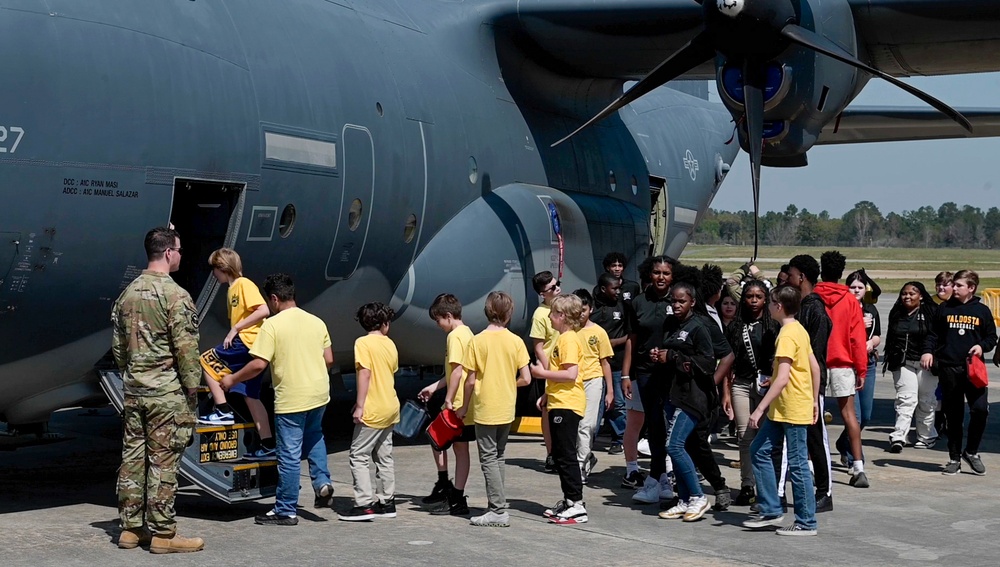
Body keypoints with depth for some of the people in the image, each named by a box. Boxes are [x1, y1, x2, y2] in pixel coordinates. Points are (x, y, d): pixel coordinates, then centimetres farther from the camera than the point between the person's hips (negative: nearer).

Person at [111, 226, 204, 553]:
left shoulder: (128, 294, 9)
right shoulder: (175, 295, -13)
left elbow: (118, 346, 15)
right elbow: (186, 349, -15)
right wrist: (192, 389, -6)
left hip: (133, 390, 7)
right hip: (167, 392, -7)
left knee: (132, 458, 11)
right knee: (163, 462, -2)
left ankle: (130, 528, 18)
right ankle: (162, 534, 2)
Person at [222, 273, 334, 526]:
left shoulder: (272, 325, -11)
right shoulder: (316, 322, 7)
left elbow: (259, 364, -15)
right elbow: (329, 360, 10)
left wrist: (232, 379, -2)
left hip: (291, 398, -6)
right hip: (319, 393, 6)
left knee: (290, 455, 1)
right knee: (313, 436, 31)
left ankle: (285, 511, 9)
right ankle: (322, 482, 14)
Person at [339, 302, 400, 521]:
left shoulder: (363, 342, -11)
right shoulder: (390, 344, 10)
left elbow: (365, 374, -19)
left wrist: (360, 405, -18)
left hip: (373, 410, -7)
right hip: (390, 407, 7)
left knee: (359, 456, -4)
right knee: (384, 456, 14)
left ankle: (364, 505, -9)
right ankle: (386, 502, 17)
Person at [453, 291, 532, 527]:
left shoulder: (477, 341, -10)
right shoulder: (515, 341, -4)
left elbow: (470, 380, -9)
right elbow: (525, 379, -5)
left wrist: (464, 406, 5)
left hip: (485, 408, -4)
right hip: (506, 409, 4)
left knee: (489, 459, 0)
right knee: (498, 456, 17)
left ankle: (499, 511, -4)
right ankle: (497, 504, 19)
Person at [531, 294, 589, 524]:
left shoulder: (569, 339, -15)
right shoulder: (564, 338, 17)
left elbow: (570, 374, -24)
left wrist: (543, 373, -16)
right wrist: (547, 394, 20)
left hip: (567, 405, -11)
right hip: (559, 404, 11)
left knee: (566, 455, -9)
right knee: (560, 454, 14)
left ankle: (577, 505, -7)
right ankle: (568, 500, 21)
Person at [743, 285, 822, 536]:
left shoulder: (787, 335, -17)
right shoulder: (800, 330, 12)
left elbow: (783, 378, -24)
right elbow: (815, 367, 16)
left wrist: (760, 409, -24)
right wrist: (814, 400, 22)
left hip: (793, 409, -10)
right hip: (781, 409, 10)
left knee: (797, 464, -3)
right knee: (759, 450, 11)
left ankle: (806, 523, 4)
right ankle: (770, 510, 14)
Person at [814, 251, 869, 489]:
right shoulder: (850, 300, 0)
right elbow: (858, 338, -1)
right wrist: (861, 369, 5)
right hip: (843, 363, 1)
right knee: (849, 413, 3)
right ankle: (858, 467, -2)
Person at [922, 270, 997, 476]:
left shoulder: (982, 310, 7)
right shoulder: (945, 308, 9)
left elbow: (992, 337, 12)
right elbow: (933, 334, 11)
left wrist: (982, 346, -8)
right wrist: (928, 351, -6)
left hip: (973, 368, -1)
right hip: (949, 368, 1)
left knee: (980, 409, -13)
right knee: (953, 415, 6)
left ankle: (971, 451, 8)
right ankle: (954, 458, 16)